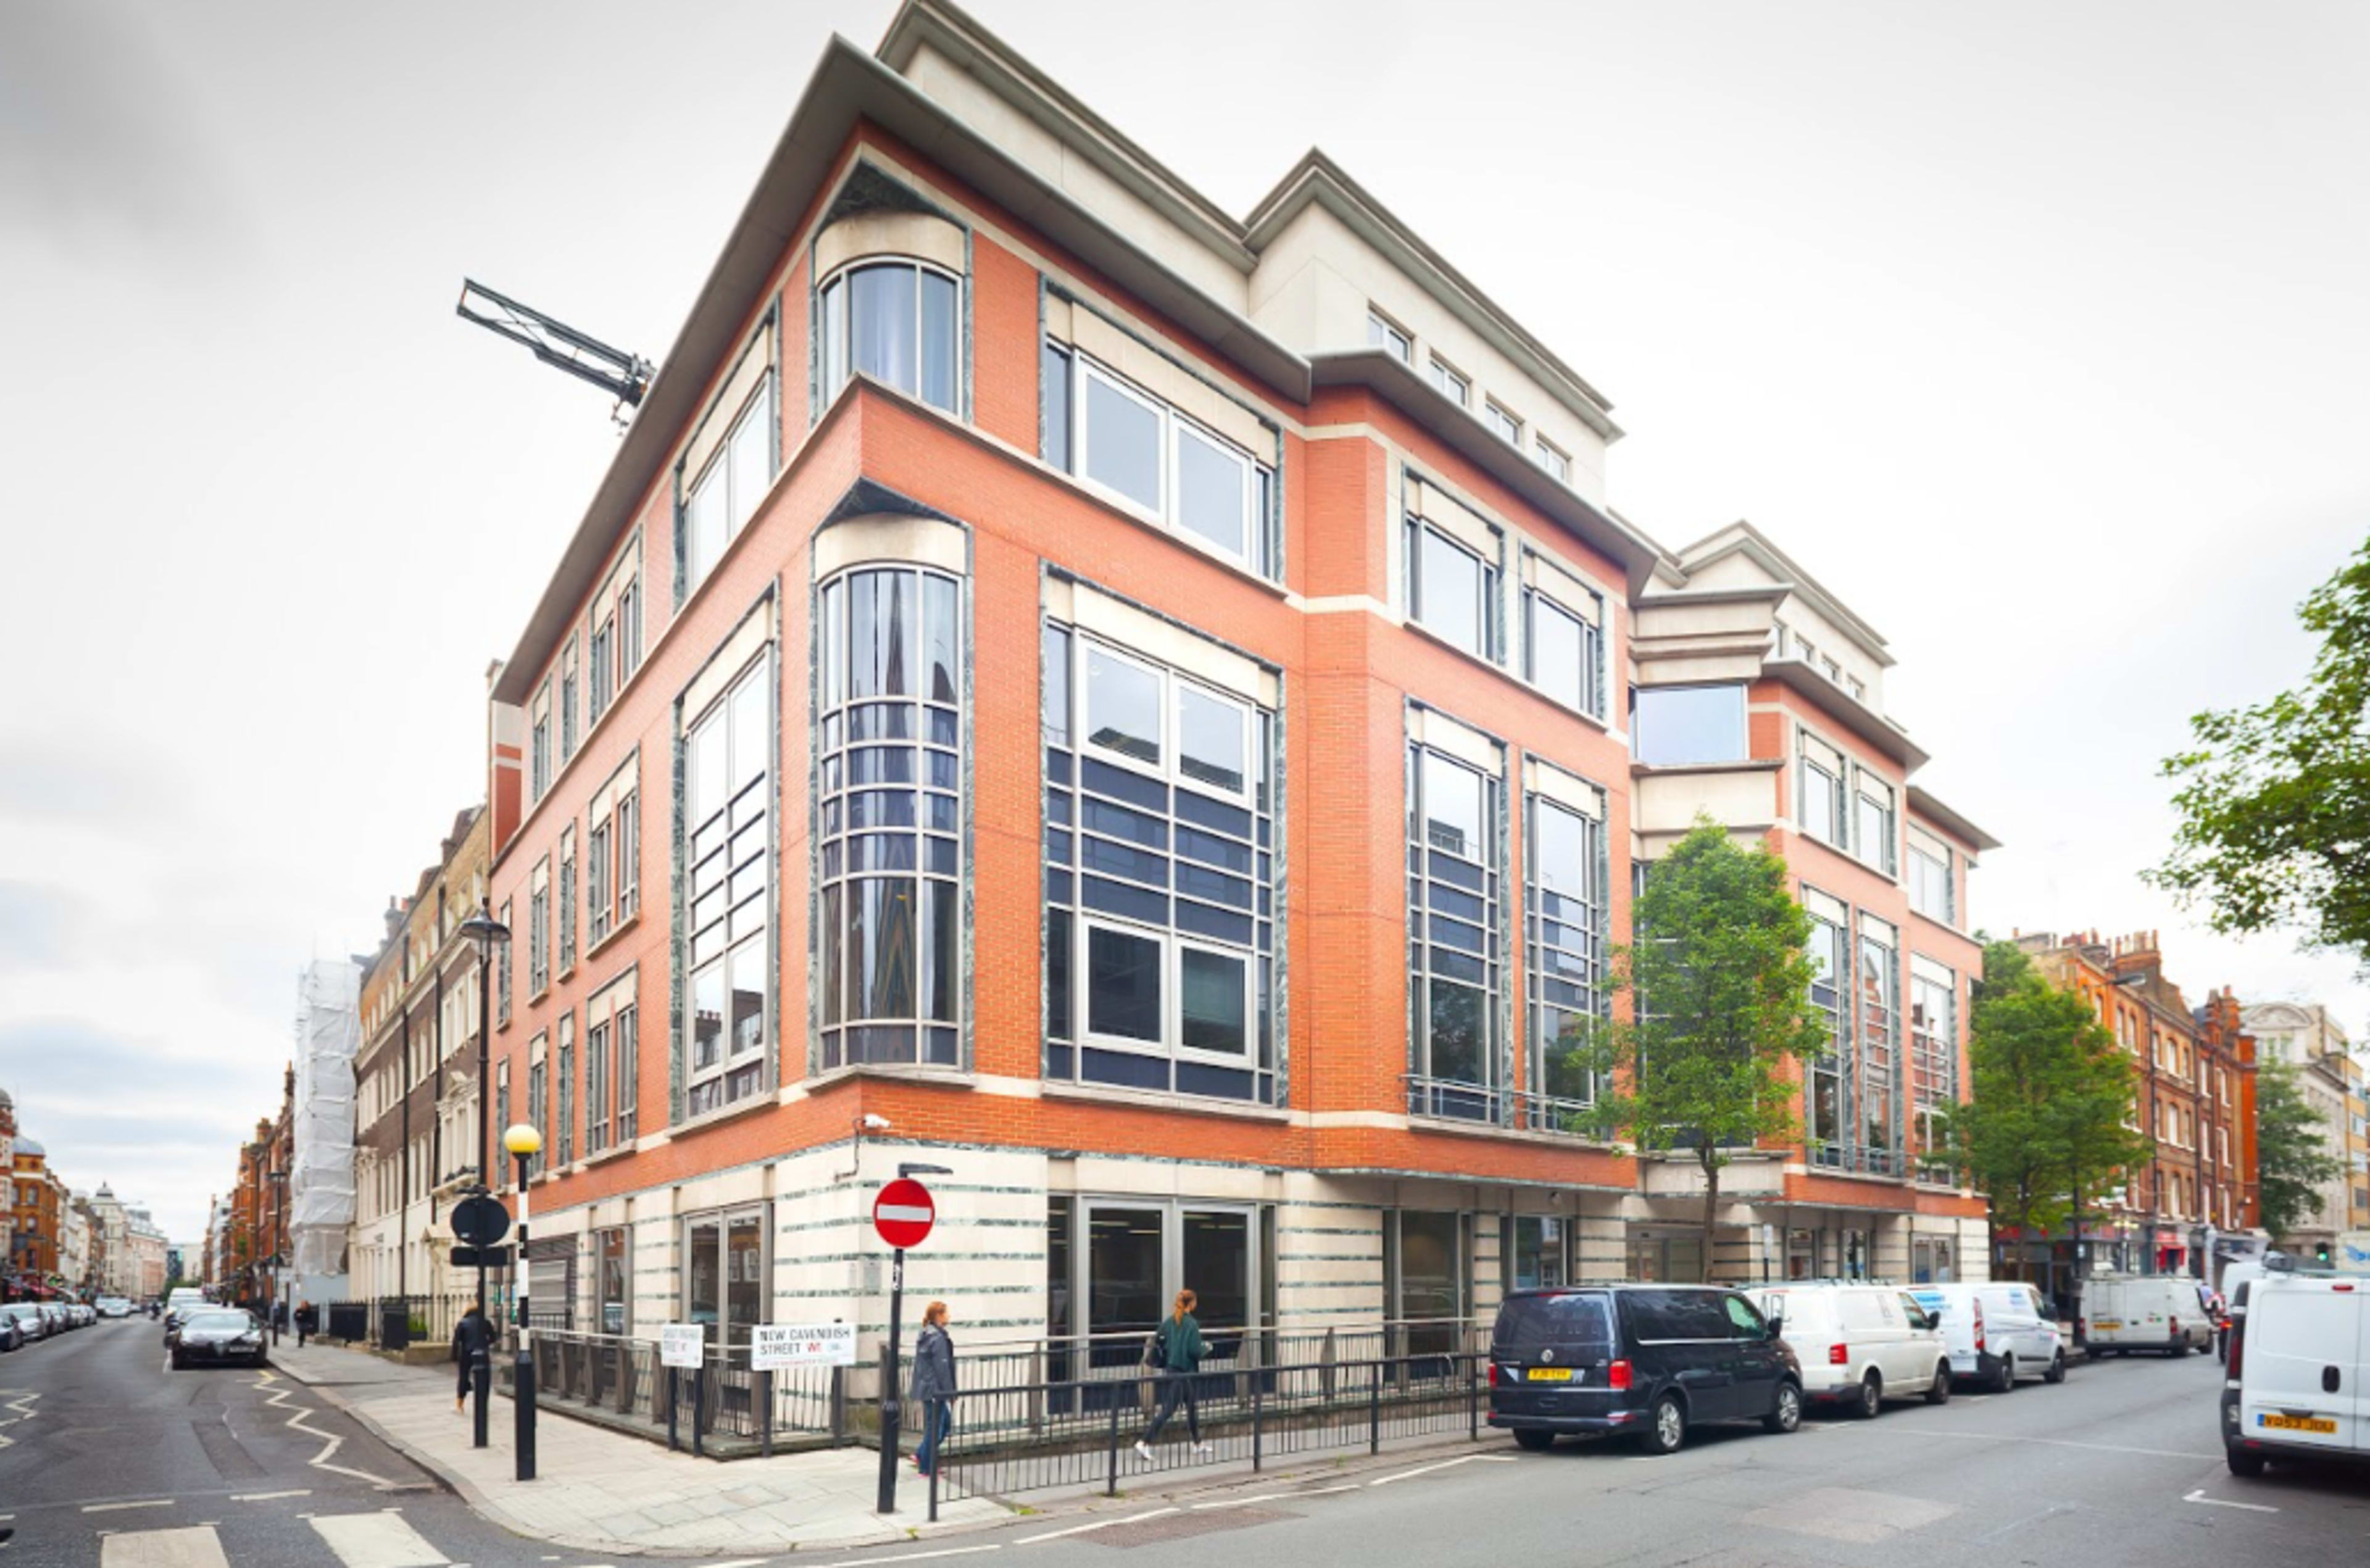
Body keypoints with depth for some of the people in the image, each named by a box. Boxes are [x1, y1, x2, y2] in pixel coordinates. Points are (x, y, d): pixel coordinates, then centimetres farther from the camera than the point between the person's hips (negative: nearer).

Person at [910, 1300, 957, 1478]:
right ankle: (927, 1468, 9)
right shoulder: (939, 1338, -18)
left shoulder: (924, 1336, 11)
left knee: (945, 1423, 19)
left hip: (925, 1389, 9)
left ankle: (921, 1456, 19)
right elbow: (943, 1368, -19)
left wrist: (918, 1392, 21)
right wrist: (950, 1393, -14)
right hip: (936, 1391, -9)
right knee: (935, 1428, 1)